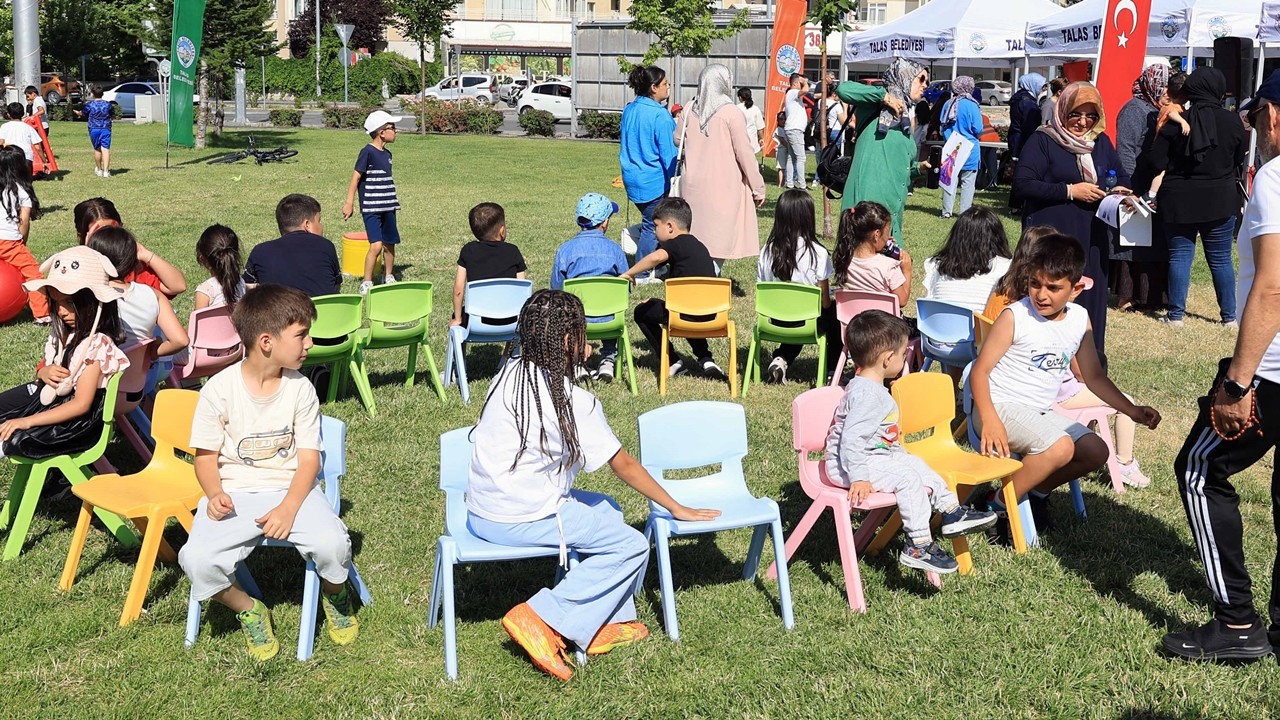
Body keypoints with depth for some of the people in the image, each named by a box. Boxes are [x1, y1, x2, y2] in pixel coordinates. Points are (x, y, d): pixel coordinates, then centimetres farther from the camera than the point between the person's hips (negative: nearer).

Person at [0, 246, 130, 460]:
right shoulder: (63, 331, 2)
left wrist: (27, 421, -26)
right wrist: (44, 373, -11)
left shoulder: (98, 344, -24)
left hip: (77, 419, -9)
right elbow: (45, 367, 16)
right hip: (49, 395, 9)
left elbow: (81, 405, -26)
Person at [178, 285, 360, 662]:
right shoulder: (219, 389, -7)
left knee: (332, 543, -28)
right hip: (235, 493, 0)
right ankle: (249, 611, 4)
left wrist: (289, 508, -21)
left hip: (291, 488, 1)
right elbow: (206, 456, 1)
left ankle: (335, 596, 10)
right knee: (197, 559, -28)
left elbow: (308, 458, -4)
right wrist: (215, 495, -20)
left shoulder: (300, 389, -2)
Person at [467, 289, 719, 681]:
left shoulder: (509, 374, 5)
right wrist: (676, 508, 5)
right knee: (632, 545, 0)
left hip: (481, 513, 9)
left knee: (607, 510, 24)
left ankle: (608, 624, 19)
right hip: (522, 520, -9)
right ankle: (541, 620, -5)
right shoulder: (574, 402, -16)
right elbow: (624, 466, -6)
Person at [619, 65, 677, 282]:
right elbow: (669, 153, -16)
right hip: (654, 181, -8)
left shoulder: (629, 110, 6)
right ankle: (641, 275, 9)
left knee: (649, 222, 19)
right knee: (652, 226, 4)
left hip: (632, 177, 8)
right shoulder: (660, 115, -18)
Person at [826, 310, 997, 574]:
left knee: (916, 464, 16)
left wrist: (899, 452, 29)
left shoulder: (871, 387, 11)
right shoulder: (867, 394, -25)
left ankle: (952, 512, 24)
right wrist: (858, 478, -31)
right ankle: (918, 546, -18)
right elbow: (852, 439, -32)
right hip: (848, 464, -11)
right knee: (908, 477, -21)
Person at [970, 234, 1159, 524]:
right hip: (1001, 407, -7)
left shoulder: (1079, 319, 4)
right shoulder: (1015, 317, -15)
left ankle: (1037, 491, 16)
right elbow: (979, 371, -14)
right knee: (1060, 447, -29)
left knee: (1096, 452, -1)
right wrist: (989, 420, -28)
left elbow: (1094, 376, 14)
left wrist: (1133, 411, 5)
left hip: (1041, 413, 7)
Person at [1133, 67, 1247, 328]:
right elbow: (1240, 161, 8)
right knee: (1220, 258, 8)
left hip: (1179, 201, -1)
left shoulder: (1176, 121, -9)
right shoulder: (1232, 121, -5)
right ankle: (1229, 316, 13)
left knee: (1180, 256, 6)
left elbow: (1155, 162, -10)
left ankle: (1176, 314, 4)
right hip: (1220, 200, 1)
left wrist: (1138, 190, 2)